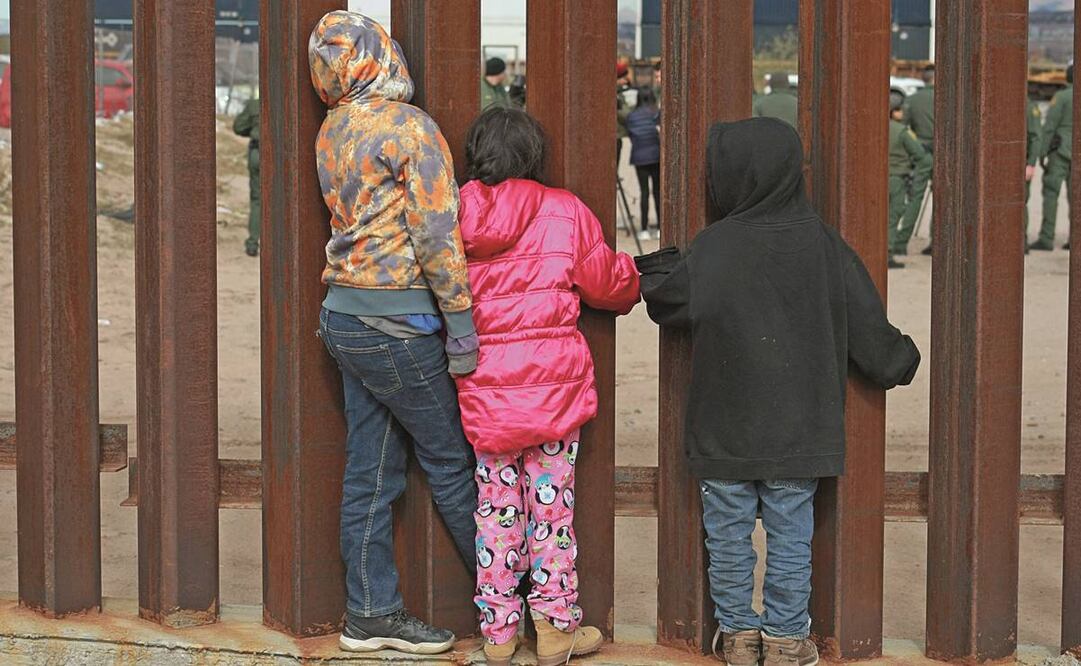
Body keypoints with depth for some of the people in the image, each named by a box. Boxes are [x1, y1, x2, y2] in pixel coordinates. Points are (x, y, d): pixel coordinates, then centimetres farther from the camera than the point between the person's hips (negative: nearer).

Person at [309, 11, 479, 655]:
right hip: (397, 322, -7)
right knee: (452, 462, 5)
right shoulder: (410, 126, -14)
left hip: (345, 313, 7)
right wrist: (462, 324, -15)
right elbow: (437, 236, -17)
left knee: (371, 469, 11)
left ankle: (372, 612, 15)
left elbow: (367, 218, 7)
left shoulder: (332, 133, 9)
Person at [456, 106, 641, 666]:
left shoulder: (455, 216, 0)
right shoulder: (564, 212, -4)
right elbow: (607, 282, 5)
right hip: (554, 380, -2)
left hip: (483, 384, 2)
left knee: (496, 504, 10)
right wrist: (634, 284, 26)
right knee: (551, 501, 6)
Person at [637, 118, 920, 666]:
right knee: (790, 537, 10)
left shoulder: (713, 248, -13)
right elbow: (865, 322, 2)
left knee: (728, 535, 12)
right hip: (798, 430, 2)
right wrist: (899, 363, 19)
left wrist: (653, 271, 16)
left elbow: (669, 301, -6)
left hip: (723, 432, -2)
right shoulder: (822, 245, -4)